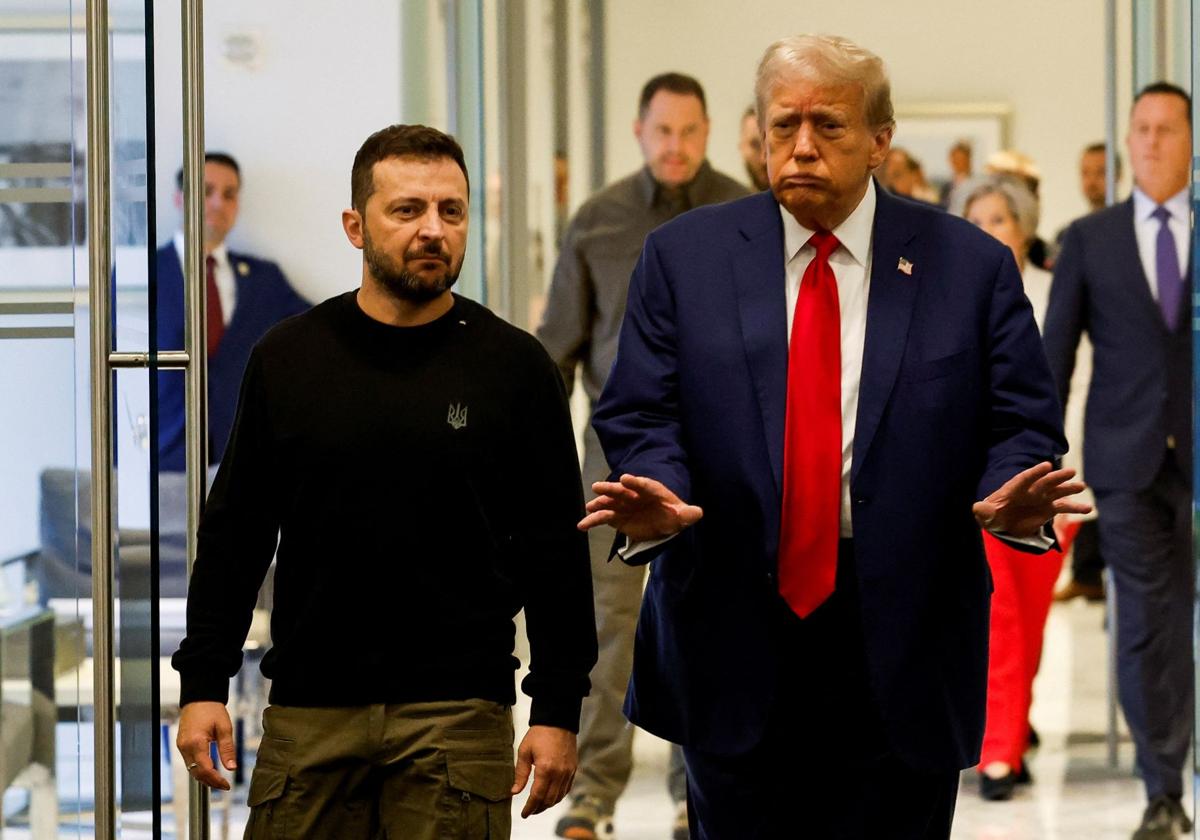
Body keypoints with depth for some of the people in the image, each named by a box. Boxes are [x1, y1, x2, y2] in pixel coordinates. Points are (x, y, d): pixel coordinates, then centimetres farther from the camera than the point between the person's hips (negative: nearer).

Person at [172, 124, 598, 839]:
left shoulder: (515, 366, 2)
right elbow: (234, 533, 11)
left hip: (458, 715, -1)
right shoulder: (288, 357, 7)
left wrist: (559, 713, -2)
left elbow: (558, 556, 3)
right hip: (308, 711, 2)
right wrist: (202, 685, 4)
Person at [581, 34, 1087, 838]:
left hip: (902, 648, 0)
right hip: (734, 641, 0)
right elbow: (640, 413, 2)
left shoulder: (971, 265, 4)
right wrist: (656, 498, -20)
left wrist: (1011, 498, -20)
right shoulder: (682, 256, 6)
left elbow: (1022, 421, 2)